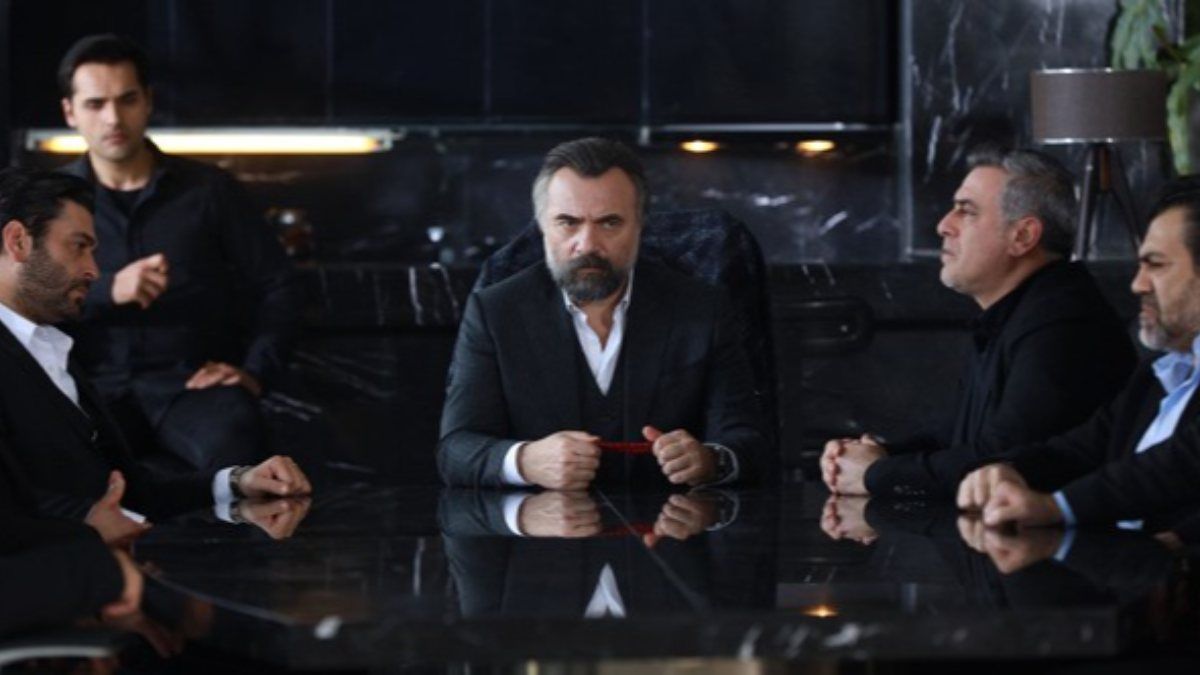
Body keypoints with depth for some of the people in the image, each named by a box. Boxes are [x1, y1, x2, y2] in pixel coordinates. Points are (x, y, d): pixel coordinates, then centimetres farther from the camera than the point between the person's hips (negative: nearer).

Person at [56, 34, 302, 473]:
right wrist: (107, 291, -17)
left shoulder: (208, 189, 9)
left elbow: (278, 288, 11)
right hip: (98, 387, 0)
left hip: (191, 383, 0)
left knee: (235, 449, -37)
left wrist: (255, 373, -4)